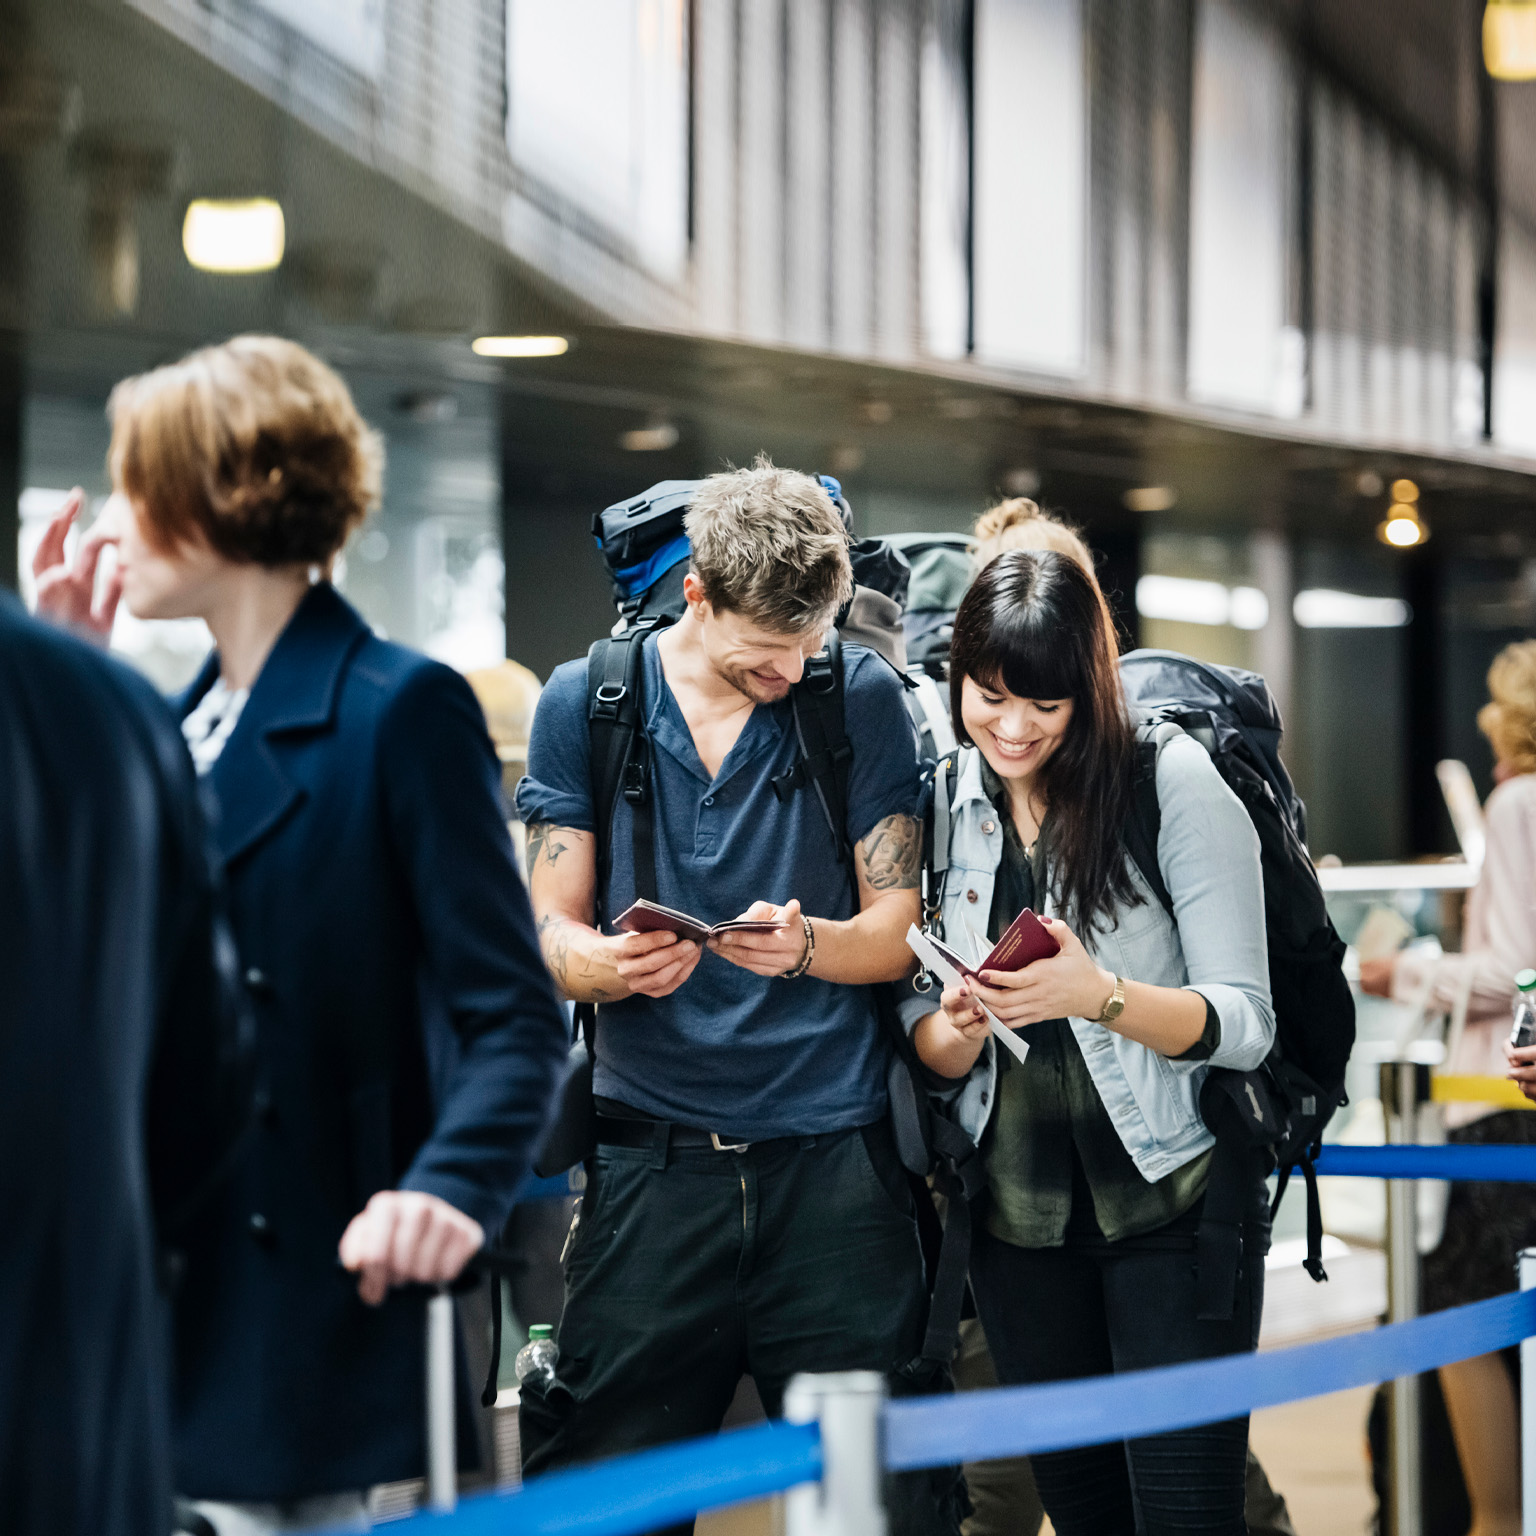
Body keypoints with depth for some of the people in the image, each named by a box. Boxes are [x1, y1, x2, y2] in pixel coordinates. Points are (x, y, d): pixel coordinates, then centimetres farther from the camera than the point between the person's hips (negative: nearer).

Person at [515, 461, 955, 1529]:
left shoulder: (861, 697, 5)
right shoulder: (584, 702, 5)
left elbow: (897, 932, 6)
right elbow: (551, 935, 5)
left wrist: (806, 943, -17)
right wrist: (610, 963, -18)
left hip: (832, 1157, 0)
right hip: (651, 1153, 0)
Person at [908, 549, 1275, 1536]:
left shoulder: (1178, 781, -11)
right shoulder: (945, 799, 3)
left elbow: (1245, 1024, -13)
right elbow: (925, 1039, 8)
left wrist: (1100, 995, -29)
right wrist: (956, 1031, -15)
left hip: (1172, 1204, -5)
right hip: (1018, 1218, 5)